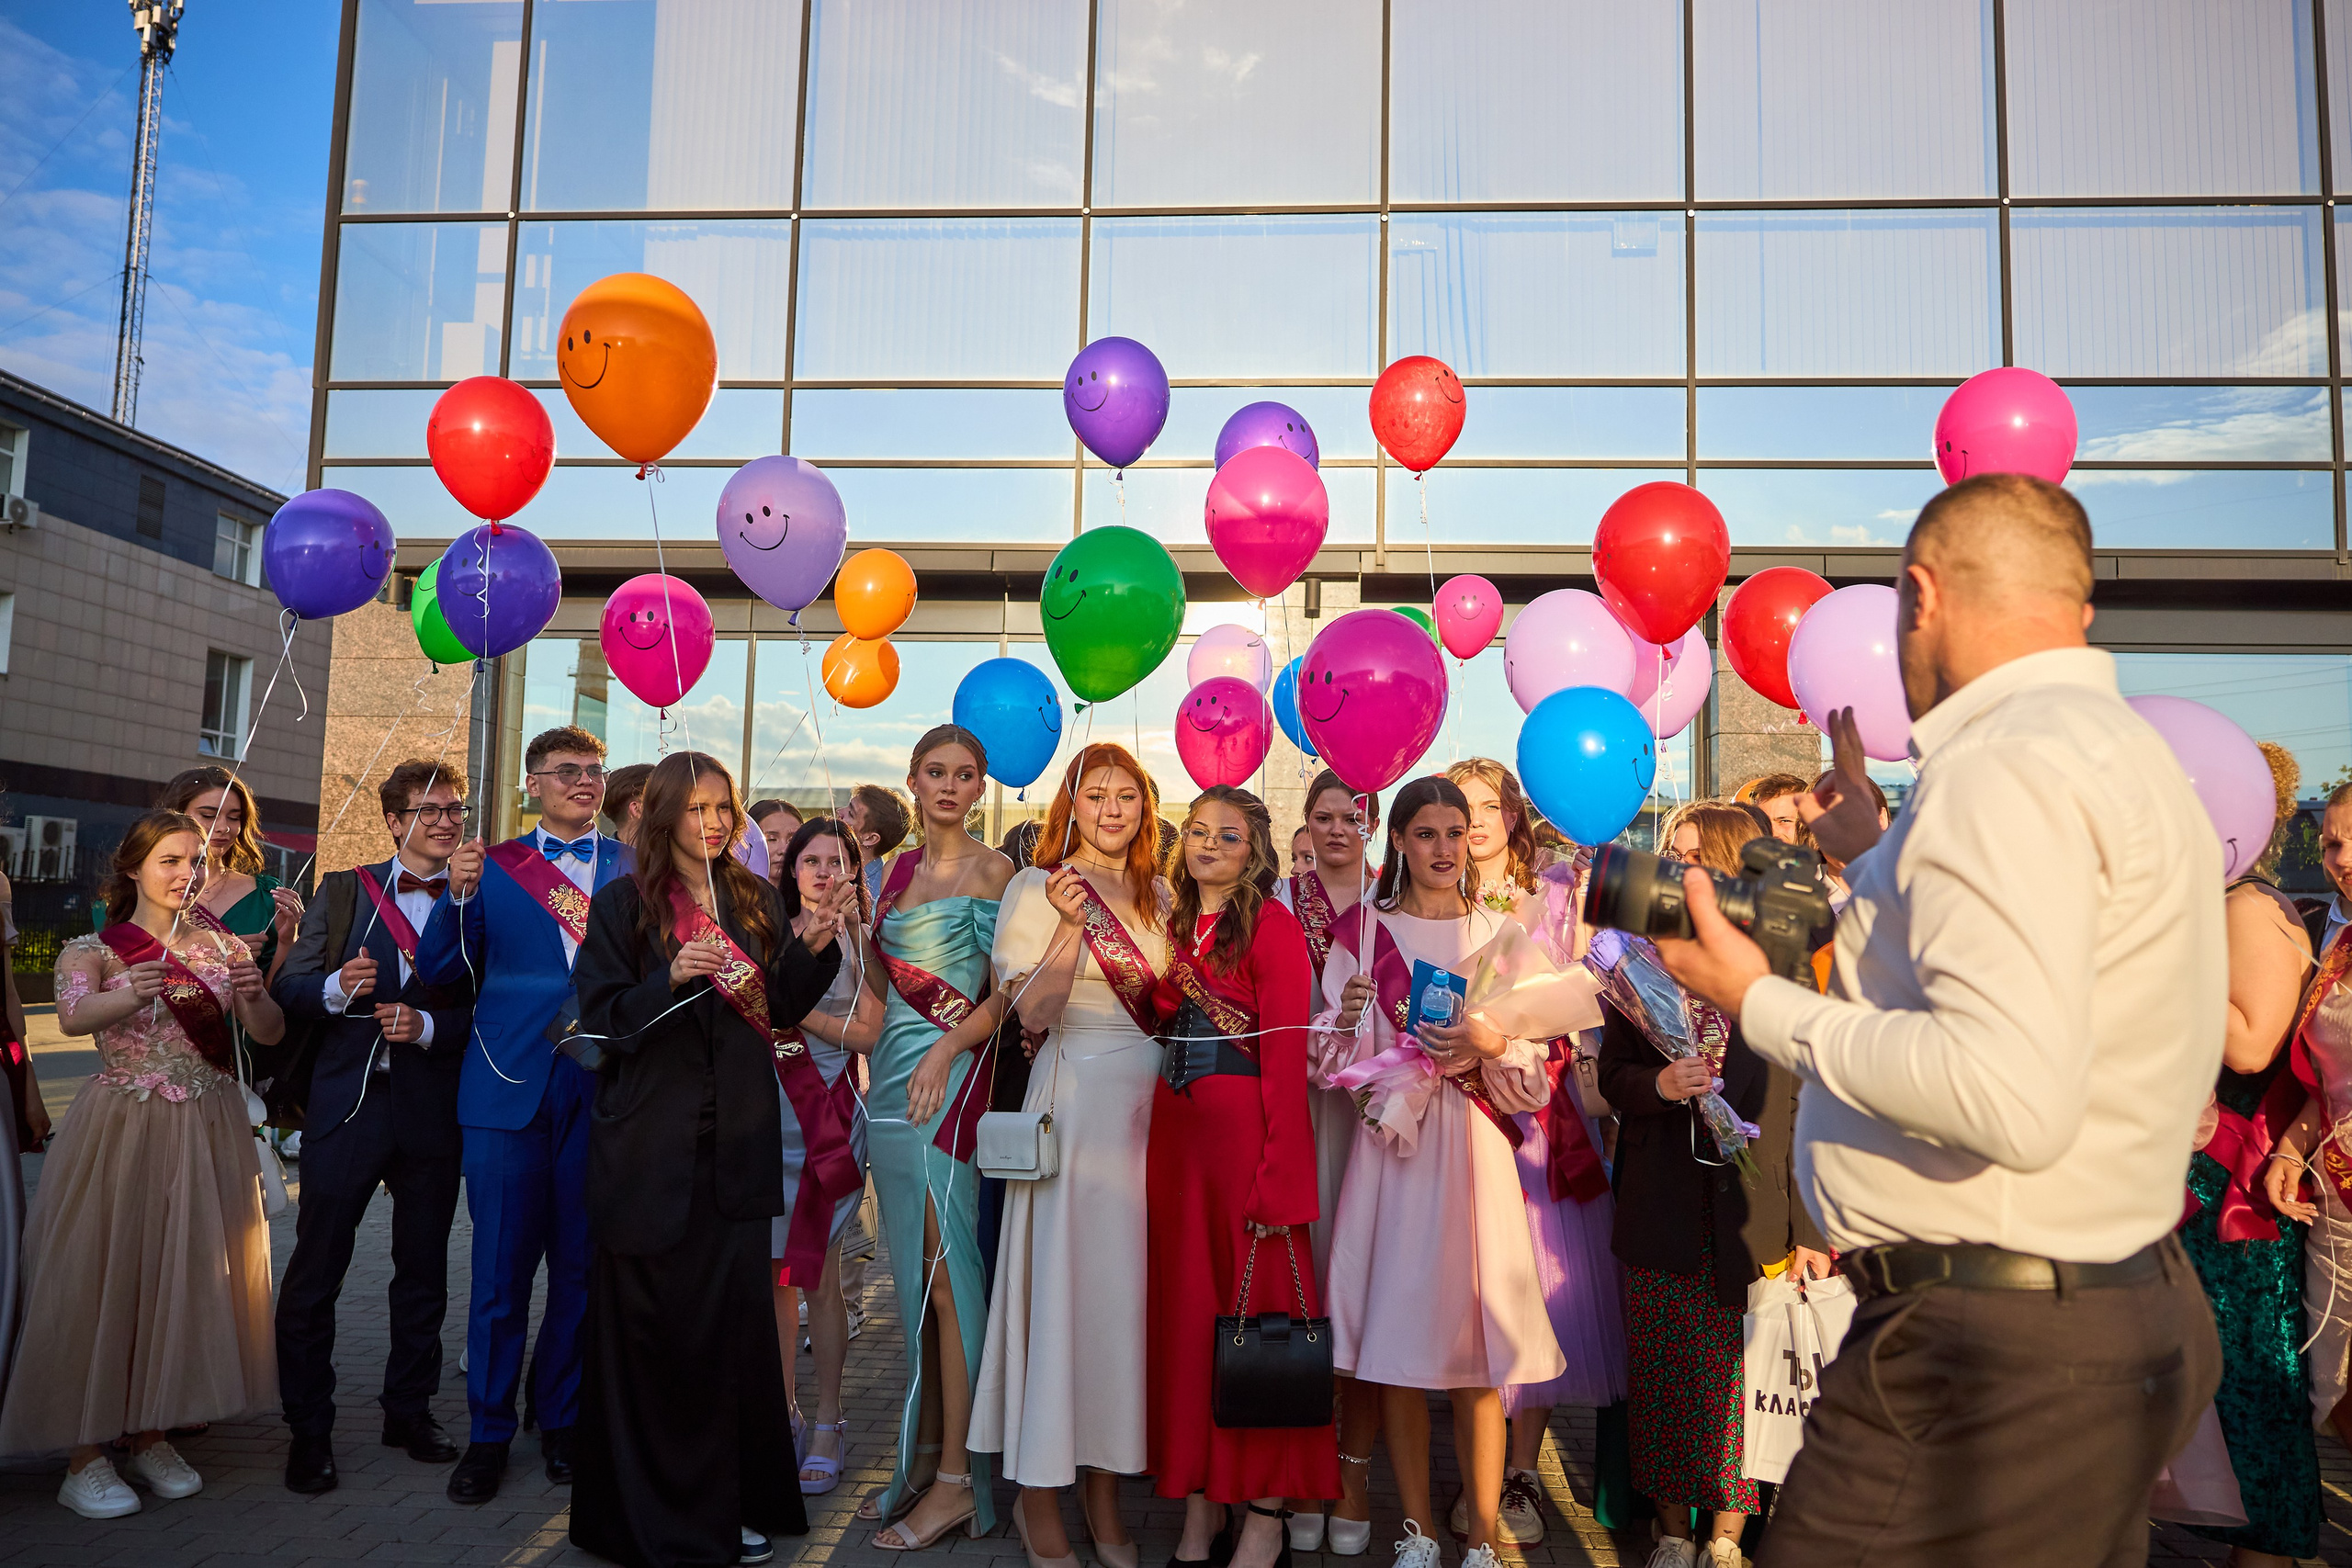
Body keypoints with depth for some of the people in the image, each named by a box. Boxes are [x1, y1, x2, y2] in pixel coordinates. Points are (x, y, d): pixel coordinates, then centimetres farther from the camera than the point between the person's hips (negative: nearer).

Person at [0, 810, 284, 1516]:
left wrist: (252, 995, -24)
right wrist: (131, 997, -43)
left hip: (206, 1135, 3)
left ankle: (151, 1437, 22)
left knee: (185, 1277, 6)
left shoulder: (224, 948, 7)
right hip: (119, 1132, -3)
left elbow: (271, 1033, -2)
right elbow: (73, 1016, -21)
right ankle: (86, 1457, 9)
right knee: (101, 1277, -2)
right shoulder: (94, 949, -1)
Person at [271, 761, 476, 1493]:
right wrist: (337, 987, -17)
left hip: (433, 1109, 0)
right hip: (348, 1103, 0)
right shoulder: (343, 891, 6)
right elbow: (288, 989, 3)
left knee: (423, 1268, 13)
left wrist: (428, 1026, -18)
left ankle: (410, 1411, 30)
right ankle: (308, 1429, 18)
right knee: (314, 1271, 3)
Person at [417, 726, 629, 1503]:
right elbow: (438, 970, 3)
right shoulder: (492, 865, 8)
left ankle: (562, 1420, 27)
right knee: (501, 1268, 6)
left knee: (582, 1267, 9)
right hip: (510, 1089, 0)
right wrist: (459, 895, -13)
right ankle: (489, 1433, 21)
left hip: (602, 1089, 1)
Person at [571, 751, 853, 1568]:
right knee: (654, 1324, 4)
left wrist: (815, 944, -10)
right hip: (652, 1147, -3)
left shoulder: (756, 901, 10)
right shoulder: (624, 903, 0)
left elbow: (784, 1006, 7)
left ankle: (734, 1502, 21)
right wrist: (670, 980, -21)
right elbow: (601, 1019, -5)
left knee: (737, 1317, 6)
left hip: (737, 1142, 3)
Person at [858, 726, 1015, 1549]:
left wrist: (945, 1051, -19)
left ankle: (957, 1478, 3)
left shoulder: (993, 870, -5)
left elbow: (1008, 993, -9)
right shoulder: (897, 868, 14)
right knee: (913, 1269, 11)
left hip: (951, 1076, -6)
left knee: (945, 1266, -5)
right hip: (893, 1072, 6)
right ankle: (922, 1451, 22)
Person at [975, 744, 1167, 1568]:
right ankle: (1039, 1497, 14)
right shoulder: (1036, 890, -3)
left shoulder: (1159, 895, 13)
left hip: (1154, 1103, 5)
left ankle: (1105, 1492, 22)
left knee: (1129, 1283, 8)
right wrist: (1070, 926, -23)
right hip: (1075, 1104, -5)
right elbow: (1033, 1013, -12)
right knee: (1064, 1281, -2)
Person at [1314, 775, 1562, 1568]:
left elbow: (1537, 1060, 6)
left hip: (1475, 1146, 0)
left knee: (1476, 1342, 0)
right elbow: (1332, 1058, 2)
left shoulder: (1497, 932, 10)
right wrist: (1350, 1020, -18)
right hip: (1390, 1146, 0)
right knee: (1397, 1333, 2)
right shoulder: (1364, 932, 7)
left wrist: (1491, 1044, -14)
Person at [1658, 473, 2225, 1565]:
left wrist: (1762, 1005, -19)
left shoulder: (2007, 765, -19)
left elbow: (2013, 1097, -30)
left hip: (1990, 1353, -11)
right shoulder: (2122, 748, 14)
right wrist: (1877, 855, 24)